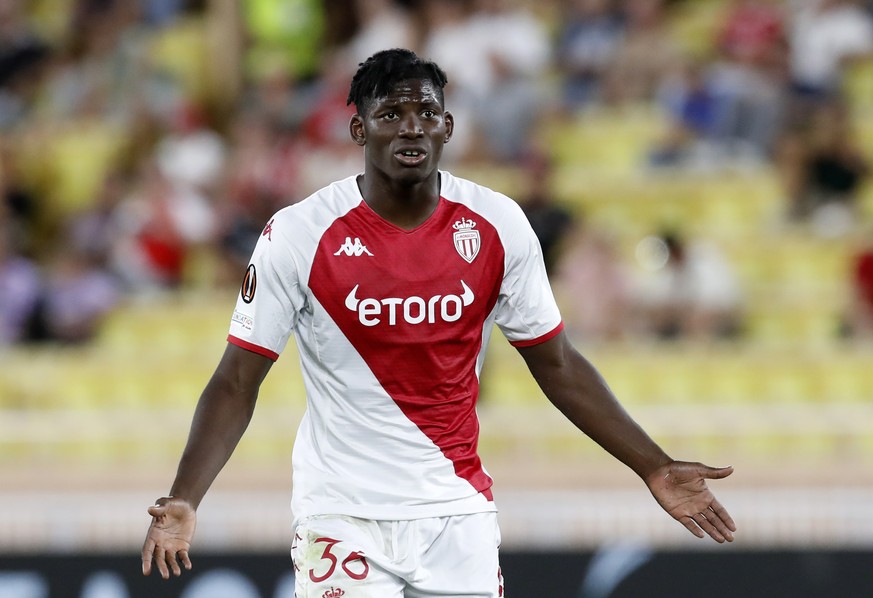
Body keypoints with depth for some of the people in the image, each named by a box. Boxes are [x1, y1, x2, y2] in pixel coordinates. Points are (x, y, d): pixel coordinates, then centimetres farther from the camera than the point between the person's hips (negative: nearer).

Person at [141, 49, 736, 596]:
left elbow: (557, 365, 9)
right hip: (344, 519, -3)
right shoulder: (298, 235, -10)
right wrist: (183, 503, -21)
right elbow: (237, 384, -8)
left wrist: (655, 468, 5)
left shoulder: (497, 225, -1)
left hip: (459, 514, 3)